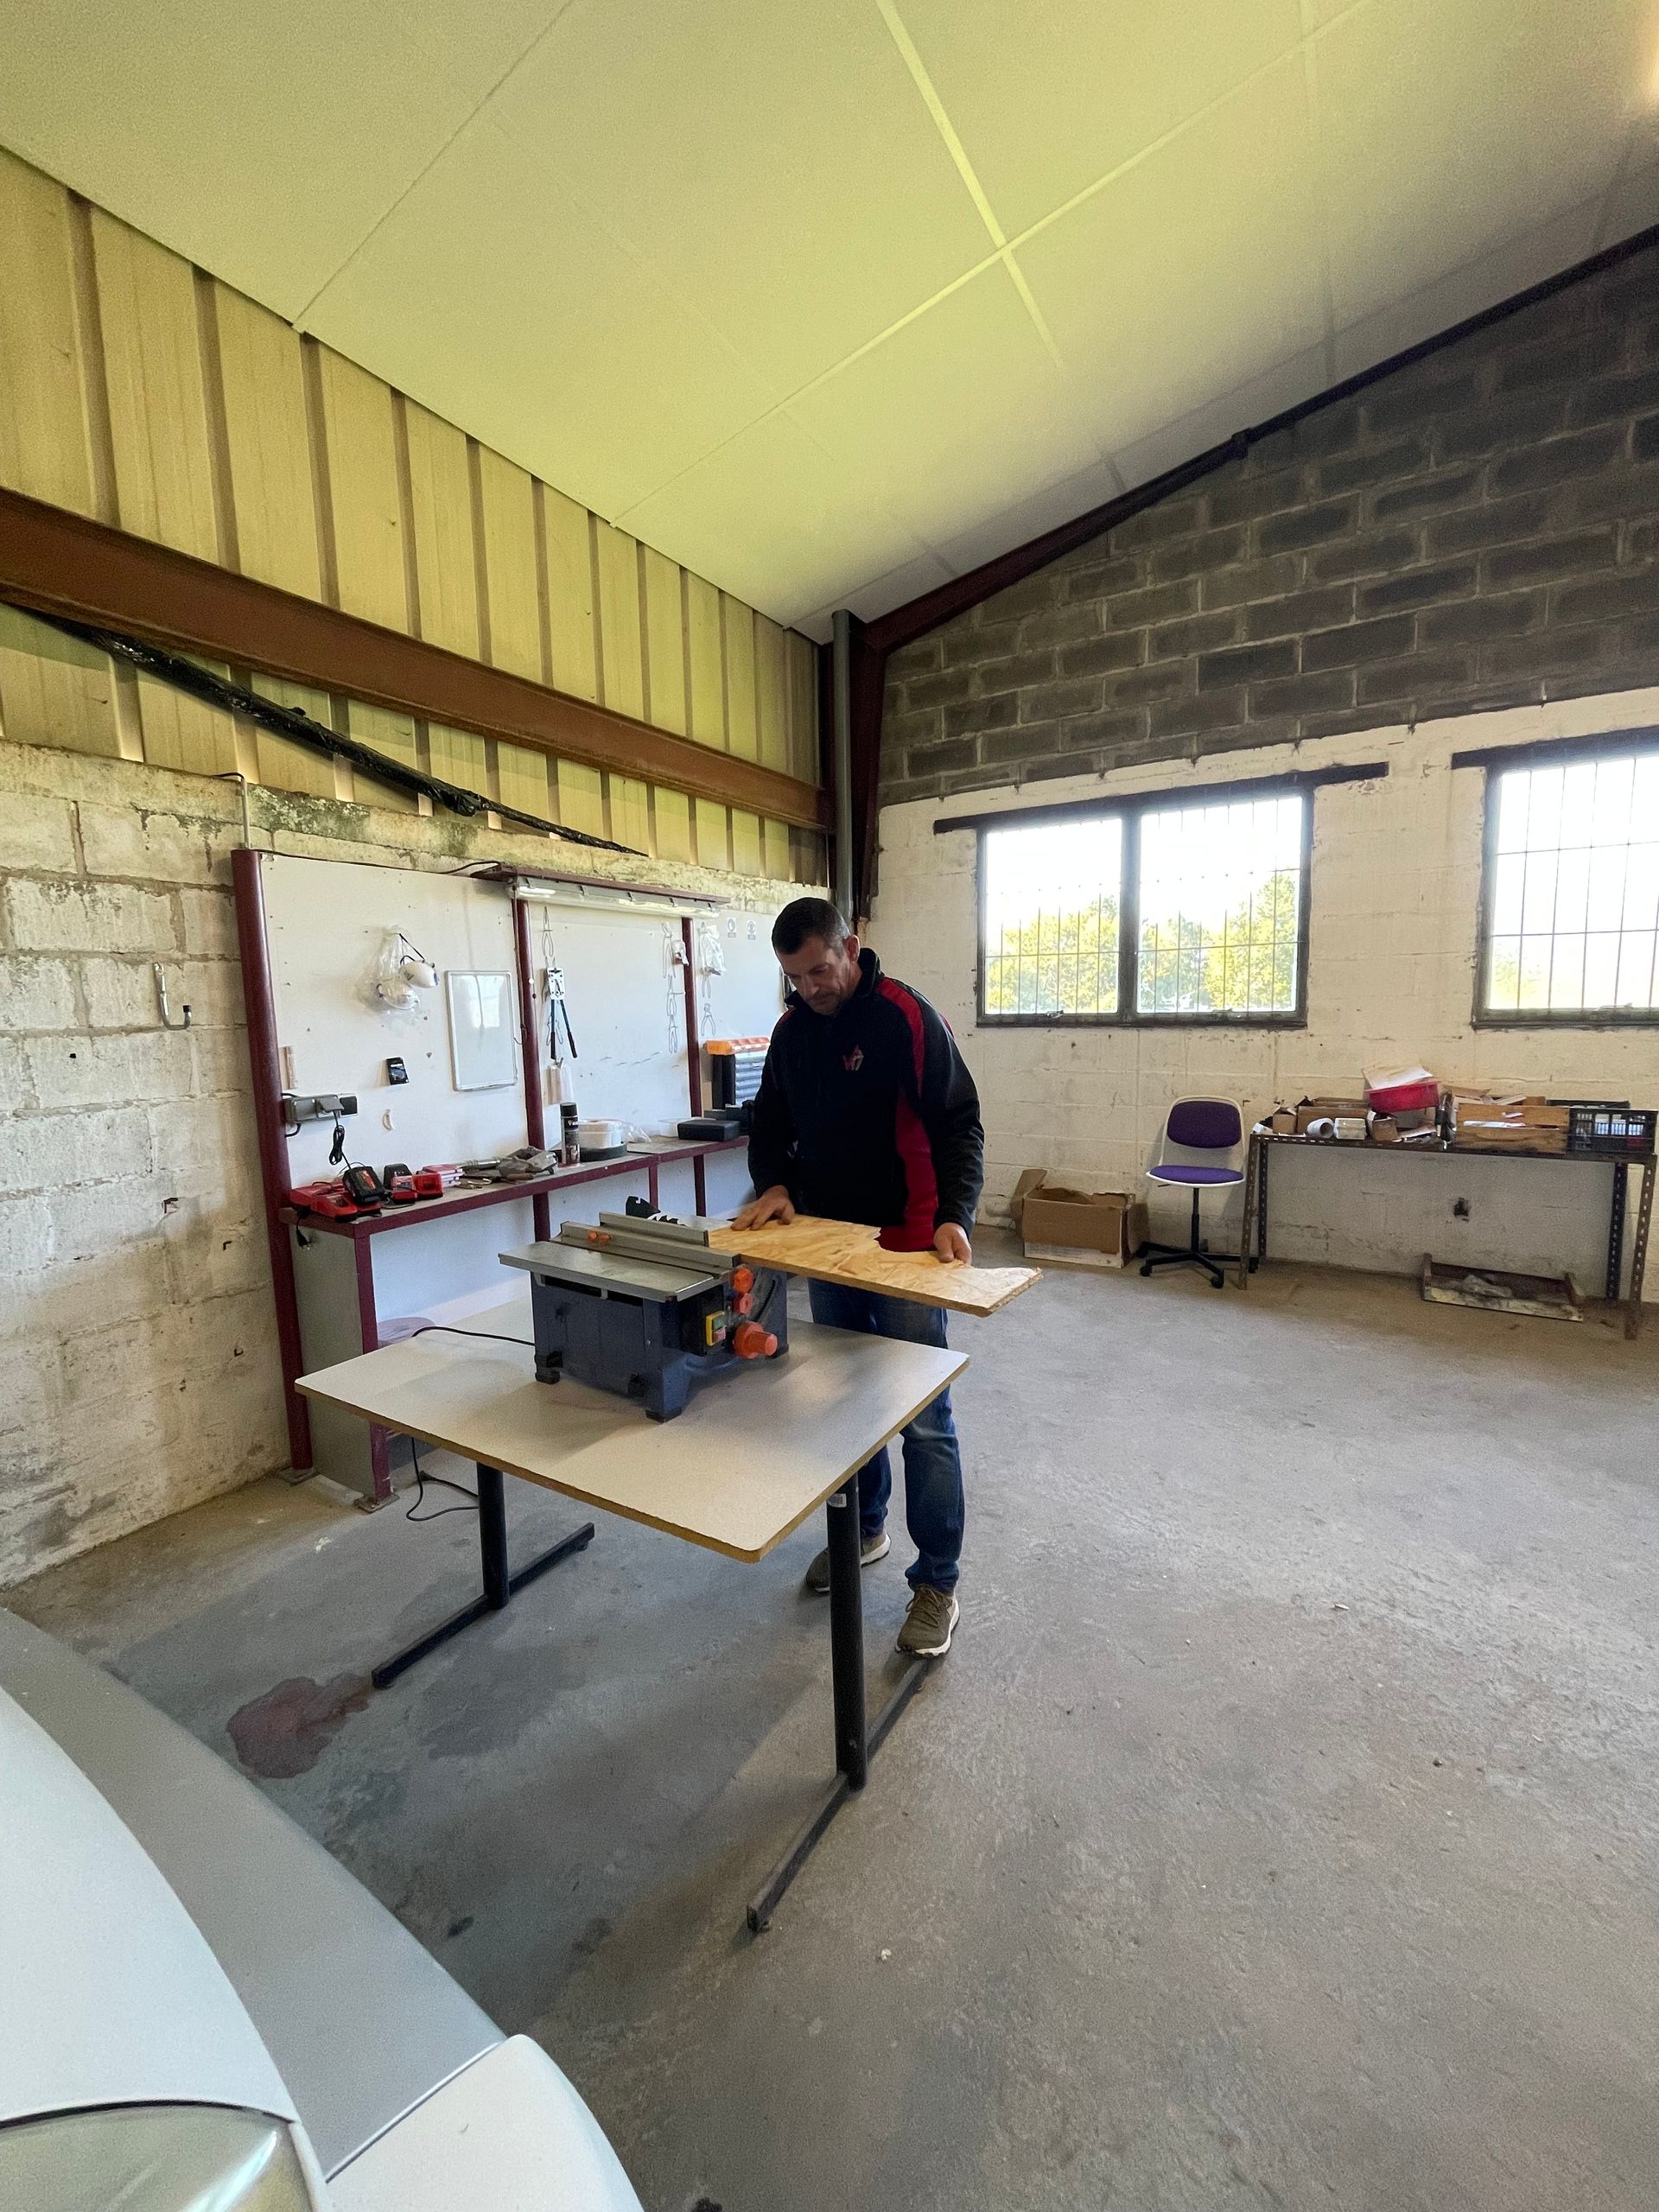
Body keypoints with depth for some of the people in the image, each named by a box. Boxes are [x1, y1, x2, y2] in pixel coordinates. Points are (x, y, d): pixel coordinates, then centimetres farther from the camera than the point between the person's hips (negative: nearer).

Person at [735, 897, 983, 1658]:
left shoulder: (905, 1017, -14)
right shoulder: (791, 1031, 5)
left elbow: (959, 1123, -15)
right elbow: (770, 1126, 12)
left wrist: (953, 1215, -28)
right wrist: (775, 1184, -8)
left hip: (906, 1249, -6)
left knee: (924, 1418, 2)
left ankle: (936, 1581, 18)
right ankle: (864, 1528, 41)